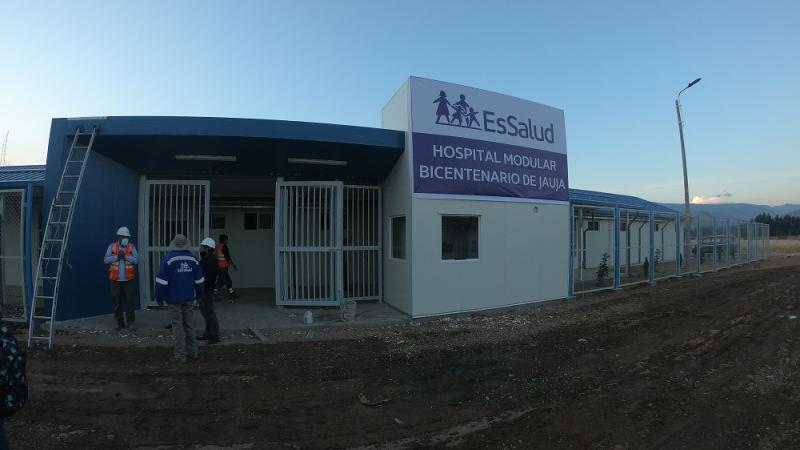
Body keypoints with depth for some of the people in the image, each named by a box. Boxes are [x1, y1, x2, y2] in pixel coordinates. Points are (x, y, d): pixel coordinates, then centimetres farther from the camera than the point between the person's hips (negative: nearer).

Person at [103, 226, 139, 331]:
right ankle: (119, 322, 19)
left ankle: (131, 322, 8)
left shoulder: (131, 246, 3)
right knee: (117, 301, 8)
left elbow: (136, 260, -4)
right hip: (115, 279, 1)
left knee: (129, 301, 0)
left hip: (128, 279, -1)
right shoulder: (112, 246, 4)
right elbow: (106, 260, -2)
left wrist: (125, 256, -16)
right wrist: (117, 256, -15)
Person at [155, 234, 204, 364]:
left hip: (174, 299, -4)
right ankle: (192, 352, 20)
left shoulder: (168, 258, -10)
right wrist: (198, 294, 19)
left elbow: (162, 280, -12)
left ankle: (180, 355, 7)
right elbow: (199, 279, 8)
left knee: (178, 326, 2)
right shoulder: (192, 259, 2)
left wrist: (159, 297, -2)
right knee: (188, 324, 15)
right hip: (189, 298, 4)